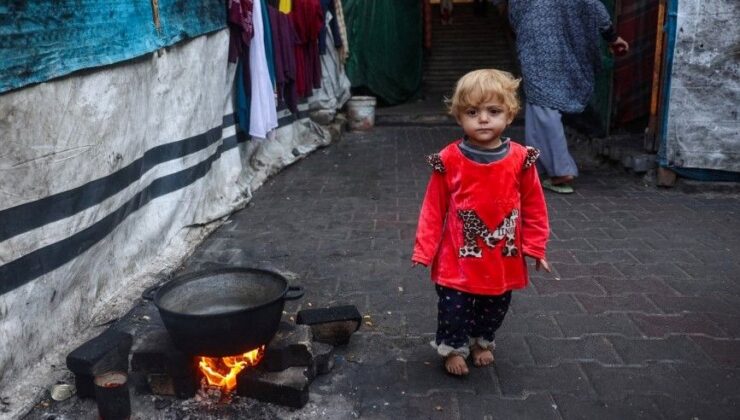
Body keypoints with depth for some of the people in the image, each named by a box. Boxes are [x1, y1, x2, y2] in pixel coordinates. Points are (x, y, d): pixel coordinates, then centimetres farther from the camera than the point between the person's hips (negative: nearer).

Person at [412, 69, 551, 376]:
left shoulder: (521, 160, -9)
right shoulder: (449, 160, -13)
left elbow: (533, 207, 1)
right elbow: (434, 209, -6)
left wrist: (535, 247, 1)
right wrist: (424, 250, -6)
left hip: (503, 259, 2)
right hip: (458, 259, -2)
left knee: (495, 308, 20)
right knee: (453, 308, 8)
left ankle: (482, 341, 48)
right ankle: (453, 348, 36)